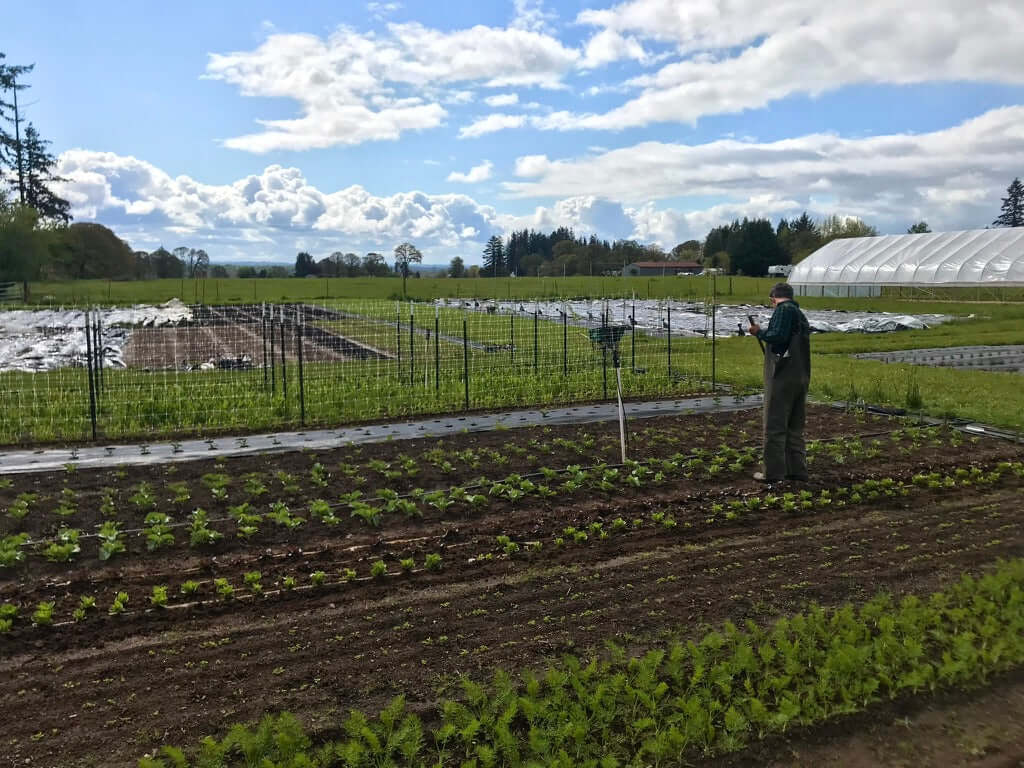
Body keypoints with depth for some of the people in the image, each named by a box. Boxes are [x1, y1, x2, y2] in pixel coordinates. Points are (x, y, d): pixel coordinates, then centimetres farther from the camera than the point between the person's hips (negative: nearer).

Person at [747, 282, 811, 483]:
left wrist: (759, 332, -5)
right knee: (795, 427, 14)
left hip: (783, 376, -9)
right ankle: (797, 471, 17)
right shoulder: (801, 314, 20)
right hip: (802, 377, 9)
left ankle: (773, 472, -2)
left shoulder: (783, 309, -8)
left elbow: (778, 336, -21)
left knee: (774, 426, -4)